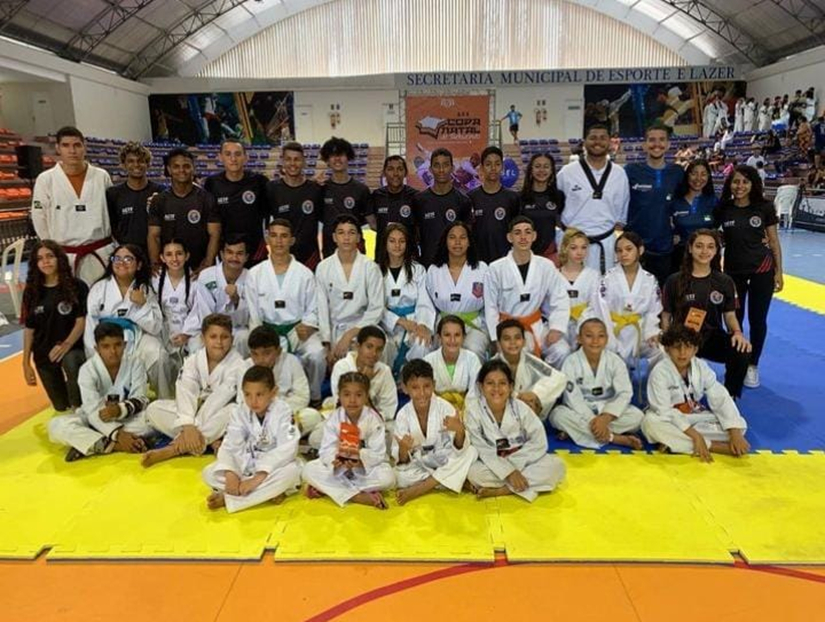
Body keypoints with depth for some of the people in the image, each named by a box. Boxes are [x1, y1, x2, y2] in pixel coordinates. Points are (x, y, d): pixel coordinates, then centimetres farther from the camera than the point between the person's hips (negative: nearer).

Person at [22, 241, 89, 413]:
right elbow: (29, 329, 4)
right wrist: (26, 363, 5)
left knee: (71, 363, -40)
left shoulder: (77, 287, -7)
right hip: (43, 353, 4)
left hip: (72, 347, -3)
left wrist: (66, 344, -25)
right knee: (61, 407, 9)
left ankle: (79, 410, -18)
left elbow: (82, 321, -10)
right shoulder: (31, 292, 1)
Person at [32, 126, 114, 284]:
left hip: (100, 252, 1)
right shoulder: (45, 179, -3)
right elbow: (39, 218, 3)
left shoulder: (102, 176, 0)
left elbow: (112, 211, 8)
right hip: (63, 255, -1)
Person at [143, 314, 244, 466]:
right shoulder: (193, 359, -8)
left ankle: (173, 449, -31)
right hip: (193, 412, 3)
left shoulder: (237, 364, -17)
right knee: (154, 409, -18)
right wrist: (188, 427, -39)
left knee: (234, 411, -36)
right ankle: (208, 441, -25)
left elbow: (220, 398, -26)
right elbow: (185, 392, -23)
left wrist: (194, 428, -34)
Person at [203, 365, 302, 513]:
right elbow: (229, 446, -13)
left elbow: (287, 449, -27)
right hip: (247, 465, 4)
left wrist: (259, 477, -34)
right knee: (209, 473, -16)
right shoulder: (239, 412, -8)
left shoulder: (283, 411, -19)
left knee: (291, 471, -37)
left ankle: (227, 498, -28)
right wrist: (229, 473, -32)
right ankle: (269, 491, -22)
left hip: (275, 466, -3)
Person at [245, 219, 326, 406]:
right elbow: (254, 315, 7)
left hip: (298, 328, 0)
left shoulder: (305, 274, 6)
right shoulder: (255, 274, 8)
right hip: (269, 330, 0)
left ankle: (314, 398, -4)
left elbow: (313, 310, 7)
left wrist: (307, 326, -13)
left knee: (317, 354, -30)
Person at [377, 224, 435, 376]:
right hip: (387, 324, -1)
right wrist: (401, 322, -16)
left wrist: (423, 325, -21)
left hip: (413, 322, 1)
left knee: (422, 344, -32)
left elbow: (424, 303, 1)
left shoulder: (418, 270, 11)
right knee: (384, 347, -34)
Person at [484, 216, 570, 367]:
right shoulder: (496, 269, -7)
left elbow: (561, 300, 4)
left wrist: (556, 328, -7)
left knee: (562, 352, -18)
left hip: (537, 326, 3)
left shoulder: (546, 266, -2)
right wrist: (498, 339, -6)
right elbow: (490, 307, -1)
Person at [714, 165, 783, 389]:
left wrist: (779, 271, -1)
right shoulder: (722, 209, -4)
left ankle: (752, 366, 19)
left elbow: (774, 241, 1)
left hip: (762, 270, -1)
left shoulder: (764, 207, -4)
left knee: (757, 319, 4)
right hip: (733, 270, 1)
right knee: (734, 318, 7)